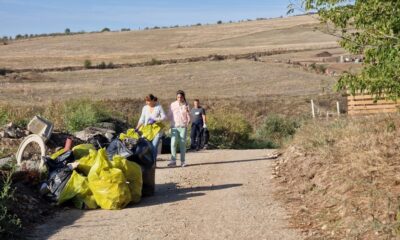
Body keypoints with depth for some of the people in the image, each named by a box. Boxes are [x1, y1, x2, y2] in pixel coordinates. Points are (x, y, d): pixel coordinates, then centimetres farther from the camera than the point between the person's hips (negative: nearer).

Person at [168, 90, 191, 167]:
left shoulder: (186, 105, 5)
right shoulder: (173, 105, 5)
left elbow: (189, 117, 9)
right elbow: (169, 115, 11)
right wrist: (173, 121, -2)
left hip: (183, 127, 0)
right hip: (174, 126, 0)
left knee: (183, 144, 1)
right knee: (173, 143, -9)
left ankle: (182, 161, 6)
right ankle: (173, 161, -7)